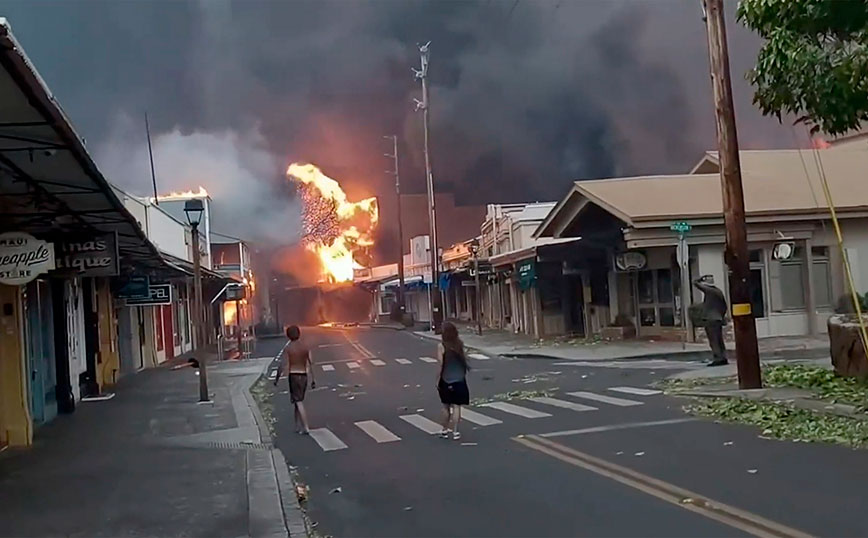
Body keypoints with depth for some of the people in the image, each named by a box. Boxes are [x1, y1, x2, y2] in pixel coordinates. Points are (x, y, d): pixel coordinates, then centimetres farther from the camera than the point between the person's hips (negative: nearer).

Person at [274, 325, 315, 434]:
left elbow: (282, 365, -10)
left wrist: (276, 379, 1)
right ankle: (298, 426, 19)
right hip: (303, 375, 4)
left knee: (299, 402, -4)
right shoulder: (305, 346, 3)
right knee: (298, 400, 16)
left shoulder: (287, 348, -7)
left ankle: (306, 427, -10)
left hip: (293, 375, -4)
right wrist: (313, 379, 4)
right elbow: (311, 363, 0)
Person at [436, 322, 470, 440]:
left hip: (446, 380, -1)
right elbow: (464, 358, 3)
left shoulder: (441, 346, -11)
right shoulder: (459, 344, -1)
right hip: (459, 379, 1)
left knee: (446, 406, 13)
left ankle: (445, 430, 21)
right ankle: (455, 431, 1)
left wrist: (438, 379, -3)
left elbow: (441, 364, -11)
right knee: (456, 406, 3)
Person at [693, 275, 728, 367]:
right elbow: (724, 306, 19)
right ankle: (723, 358, 15)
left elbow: (695, 283, -7)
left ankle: (717, 359, -9)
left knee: (713, 341, -7)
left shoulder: (708, 290, -11)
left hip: (710, 319, -8)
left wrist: (702, 277, 7)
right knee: (719, 340, 13)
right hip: (718, 319, 8)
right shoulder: (719, 291, 13)